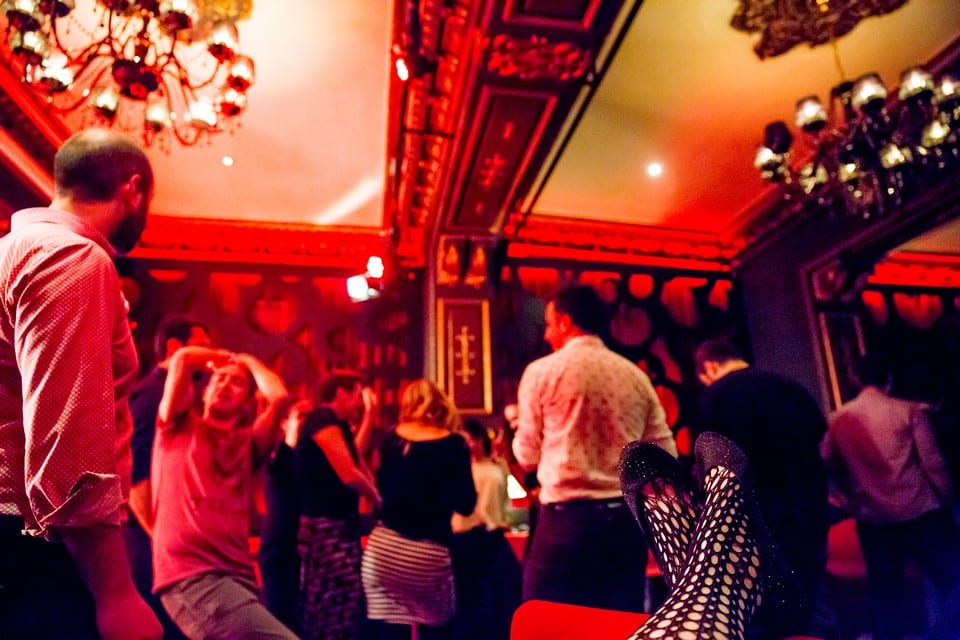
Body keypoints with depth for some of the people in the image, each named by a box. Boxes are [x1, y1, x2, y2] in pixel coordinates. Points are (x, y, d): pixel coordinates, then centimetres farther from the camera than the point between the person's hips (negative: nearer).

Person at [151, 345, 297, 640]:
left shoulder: (247, 445, 18)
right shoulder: (179, 427, 12)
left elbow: (279, 396, 2)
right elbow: (181, 358, 0)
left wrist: (247, 360, 19)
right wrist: (222, 357, 19)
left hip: (237, 577, 6)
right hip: (190, 576, -5)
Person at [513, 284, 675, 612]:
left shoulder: (543, 371, -3)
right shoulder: (637, 376, 8)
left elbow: (528, 455, 2)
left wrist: (517, 423, 21)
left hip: (567, 517, -4)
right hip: (626, 518, 5)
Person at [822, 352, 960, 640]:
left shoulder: (838, 419, 5)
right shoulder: (909, 410, -2)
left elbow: (826, 466, 5)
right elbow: (932, 463, -5)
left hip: (871, 520, 3)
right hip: (920, 512, -3)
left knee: (885, 596, 11)